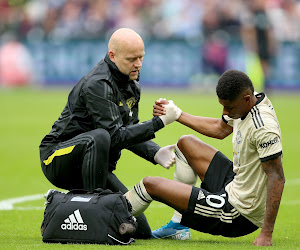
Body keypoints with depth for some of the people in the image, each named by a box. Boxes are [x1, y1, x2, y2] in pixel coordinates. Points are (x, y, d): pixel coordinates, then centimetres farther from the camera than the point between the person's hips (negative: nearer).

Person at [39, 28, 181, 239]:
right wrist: (159, 123, -29)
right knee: (99, 137, -41)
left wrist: (155, 153, -10)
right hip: (59, 158, -8)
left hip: (94, 166, 8)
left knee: (141, 231, 1)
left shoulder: (131, 83, 7)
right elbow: (115, 136, -28)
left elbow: (130, 133, 8)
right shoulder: (98, 85, -22)